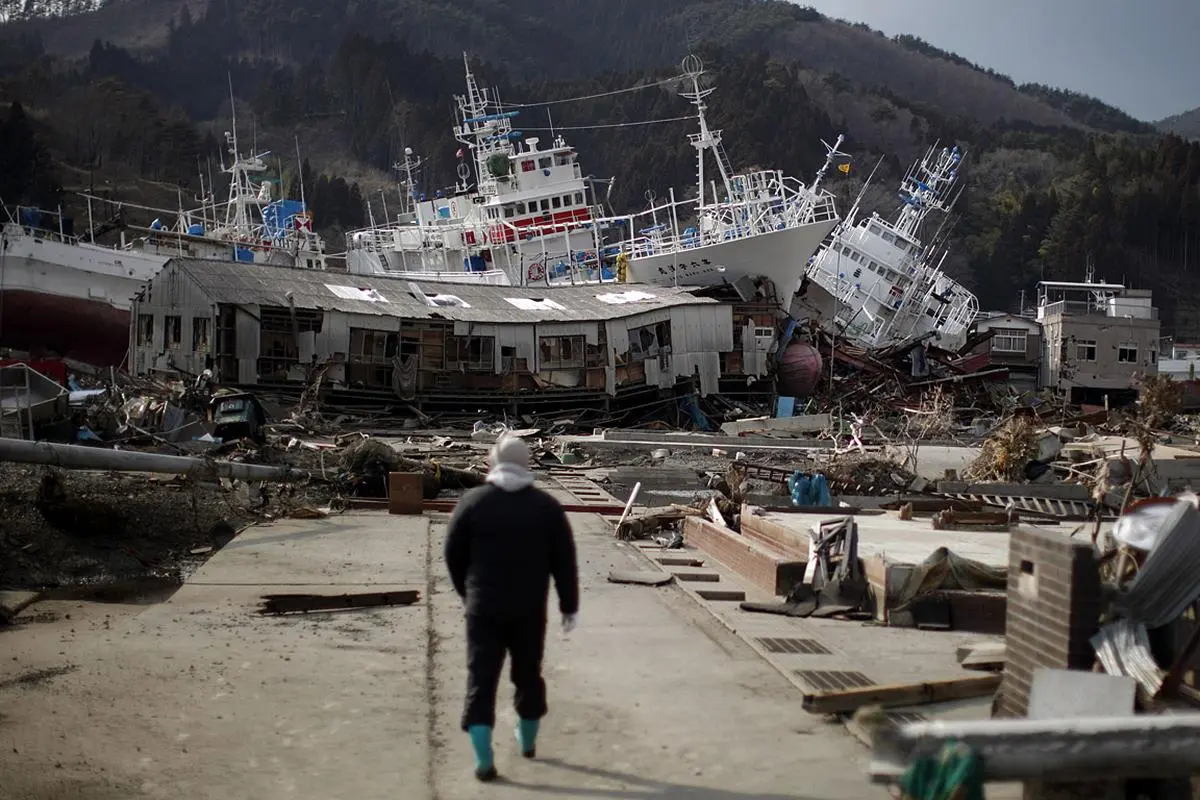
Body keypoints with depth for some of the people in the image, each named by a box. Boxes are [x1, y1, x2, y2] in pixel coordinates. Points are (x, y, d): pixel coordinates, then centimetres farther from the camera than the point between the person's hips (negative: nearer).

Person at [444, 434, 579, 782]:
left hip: (484, 609, -2)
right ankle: (528, 741, 35)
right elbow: (564, 561, 0)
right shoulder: (547, 506, -1)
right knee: (528, 675, 19)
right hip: (530, 610, 2)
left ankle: (484, 761, -9)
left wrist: (468, 593, 18)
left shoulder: (472, 502, -4)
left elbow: (454, 555, 2)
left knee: (481, 680, -1)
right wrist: (569, 606, 7)